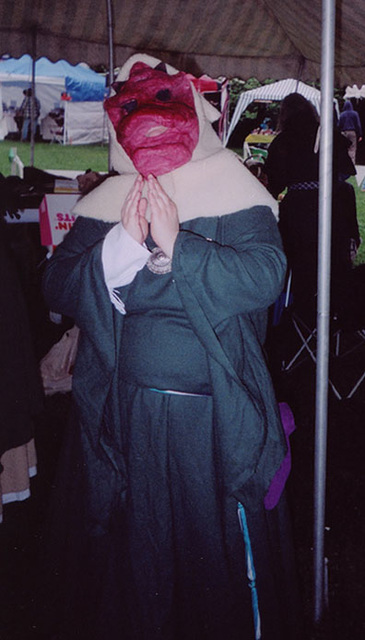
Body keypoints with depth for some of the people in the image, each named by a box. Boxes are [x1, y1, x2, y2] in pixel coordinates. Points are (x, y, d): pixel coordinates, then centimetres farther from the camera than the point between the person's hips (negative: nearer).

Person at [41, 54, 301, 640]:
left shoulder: (234, 195, -5)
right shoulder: (107, 203, 3)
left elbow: (265, 277, -19)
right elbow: (58, 289, -4)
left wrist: (176, 247, -26)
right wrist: (122, 244, -18)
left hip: (214, 416, -2)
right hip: (125, 412, 3)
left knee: (219, 542, 12)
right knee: (130, 541, 18)